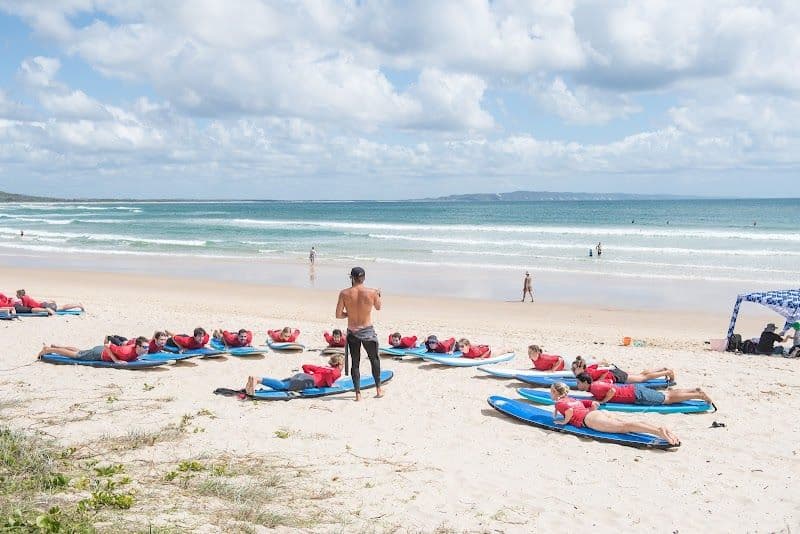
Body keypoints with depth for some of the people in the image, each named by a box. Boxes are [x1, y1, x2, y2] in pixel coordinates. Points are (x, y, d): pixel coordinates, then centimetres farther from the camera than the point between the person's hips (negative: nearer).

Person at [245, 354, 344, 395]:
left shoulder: (323, 368, 35)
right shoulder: (337, 372, 12)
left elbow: (305, 366, 31)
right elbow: (330, 373, -13)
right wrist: (329, 383, 3)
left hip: (300, 375, 8)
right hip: (308, 382, -8)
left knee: (279, 386, -10)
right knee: (283, 386, -27)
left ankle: (255, 379, -30)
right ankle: (257, 379, -47)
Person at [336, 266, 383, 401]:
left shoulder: (344, 293, -10)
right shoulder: (372, 292, -10)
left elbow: (338, 315, -9)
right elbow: (378, 307, 9)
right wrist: (378, 295, 28)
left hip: (352, 333, 1)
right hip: (368, 331, 0)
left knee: (355, 363, 11)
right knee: (374, 359, 20)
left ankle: (358, 394, 9)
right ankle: (378, 389, 29)